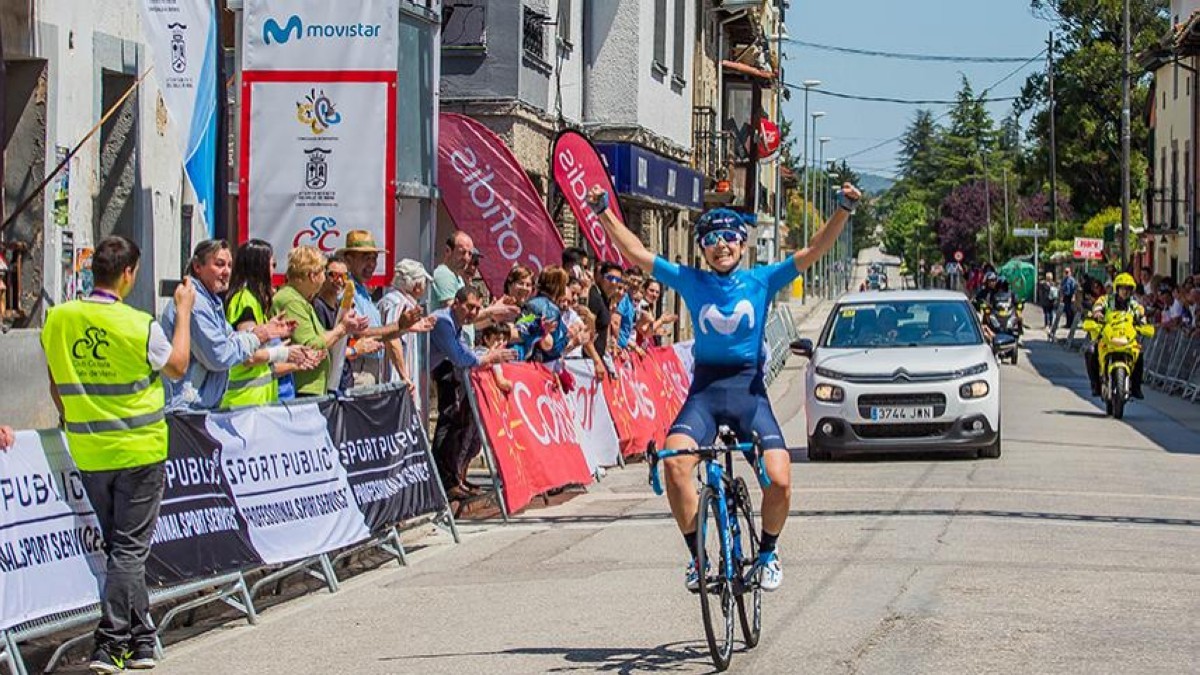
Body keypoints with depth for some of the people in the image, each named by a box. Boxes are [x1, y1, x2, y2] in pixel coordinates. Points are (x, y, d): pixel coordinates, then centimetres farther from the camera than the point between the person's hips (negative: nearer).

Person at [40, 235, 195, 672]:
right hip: (139, 451, -4)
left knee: (117, 545, 15)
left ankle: (140, 638, 21)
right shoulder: (140, 325, -16)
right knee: (131, 548, 2)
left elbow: (55, 383, 9)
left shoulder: (57, 320, -3)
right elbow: (177, 367, 1)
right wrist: (183, 311, 10)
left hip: (88, 452, 4)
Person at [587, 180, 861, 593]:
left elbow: (814, 251, -2)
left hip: (749, 389, 0)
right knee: (675, 462, -26)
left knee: (779, 480, -15)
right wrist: (603, 212, -3)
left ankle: (767, 553, 15)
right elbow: (636, 254, 5)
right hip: (704, 390, 0)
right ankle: (697, 555, -9)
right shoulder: (690, 281, 6)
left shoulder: (761, 280, 5)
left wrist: (844, 210, -14)